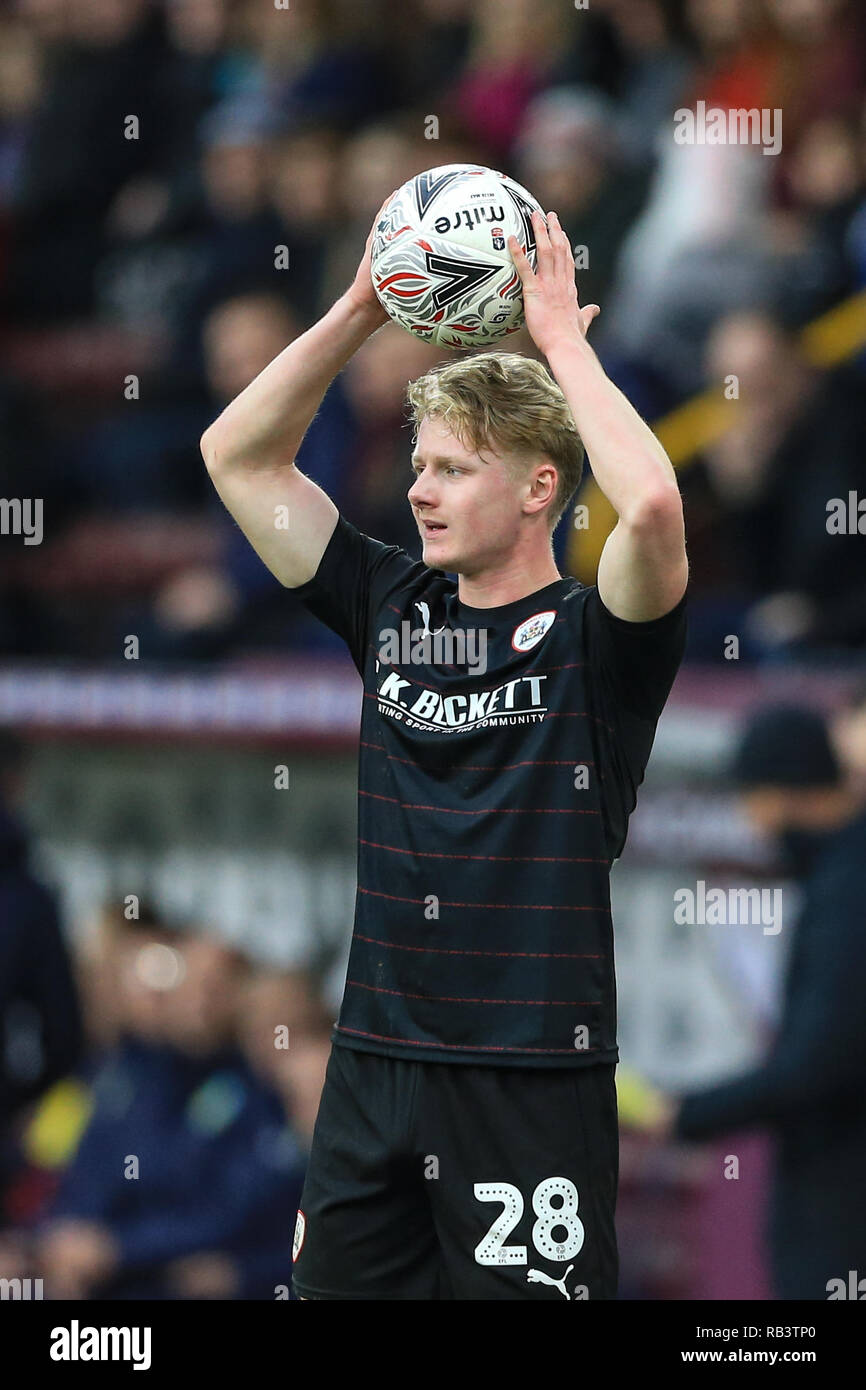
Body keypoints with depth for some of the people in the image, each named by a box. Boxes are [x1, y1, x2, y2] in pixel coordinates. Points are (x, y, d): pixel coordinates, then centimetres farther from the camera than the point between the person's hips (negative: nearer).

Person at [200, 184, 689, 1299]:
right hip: (373, 1069, 6)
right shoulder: (391, 608, 10)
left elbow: (651, 506, -28)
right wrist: (362, 308, 3)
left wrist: (562, 340, -16)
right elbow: (238, 455, 13)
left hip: (533, 1080, -6)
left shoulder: (593, 637, -5)